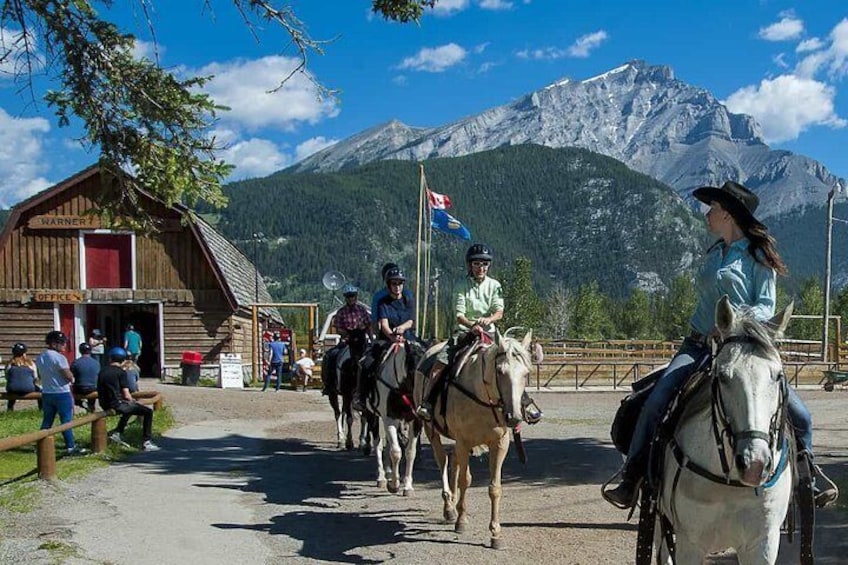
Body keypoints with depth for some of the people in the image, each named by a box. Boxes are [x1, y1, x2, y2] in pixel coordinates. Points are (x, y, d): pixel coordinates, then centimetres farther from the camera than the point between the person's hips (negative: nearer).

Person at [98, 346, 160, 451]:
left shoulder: (102, 372, 11)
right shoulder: (121, 372, -9)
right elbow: (126, 395, -14)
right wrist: (132, 401, 9)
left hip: (105, 405, 8)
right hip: (117, 405, -8)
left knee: (130, 407, 36)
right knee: (148, 412, -1)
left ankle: (116, 432, 30)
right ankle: (146, 442, -3)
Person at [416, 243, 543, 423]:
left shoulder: (494, 286, 5)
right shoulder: (463, 286, 1)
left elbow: (499, 312, -5)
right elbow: (459, 315, -7)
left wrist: (488, 319, -27)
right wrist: (472, 325, -27)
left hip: (488, 332, 1)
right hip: (465, 331, -1)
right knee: (439, 362, -19)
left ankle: (526, 403, -2)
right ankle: (425, 403, -12)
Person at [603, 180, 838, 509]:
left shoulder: (758, 254, -1)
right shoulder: (714, 253, 15)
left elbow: (767, 306, -7)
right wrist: (707, 333, 7)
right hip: (700, 345, 4)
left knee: (799, 415, -12)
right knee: (656, 401, -19)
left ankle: (808, 471, 19)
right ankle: (631, 480, -12)